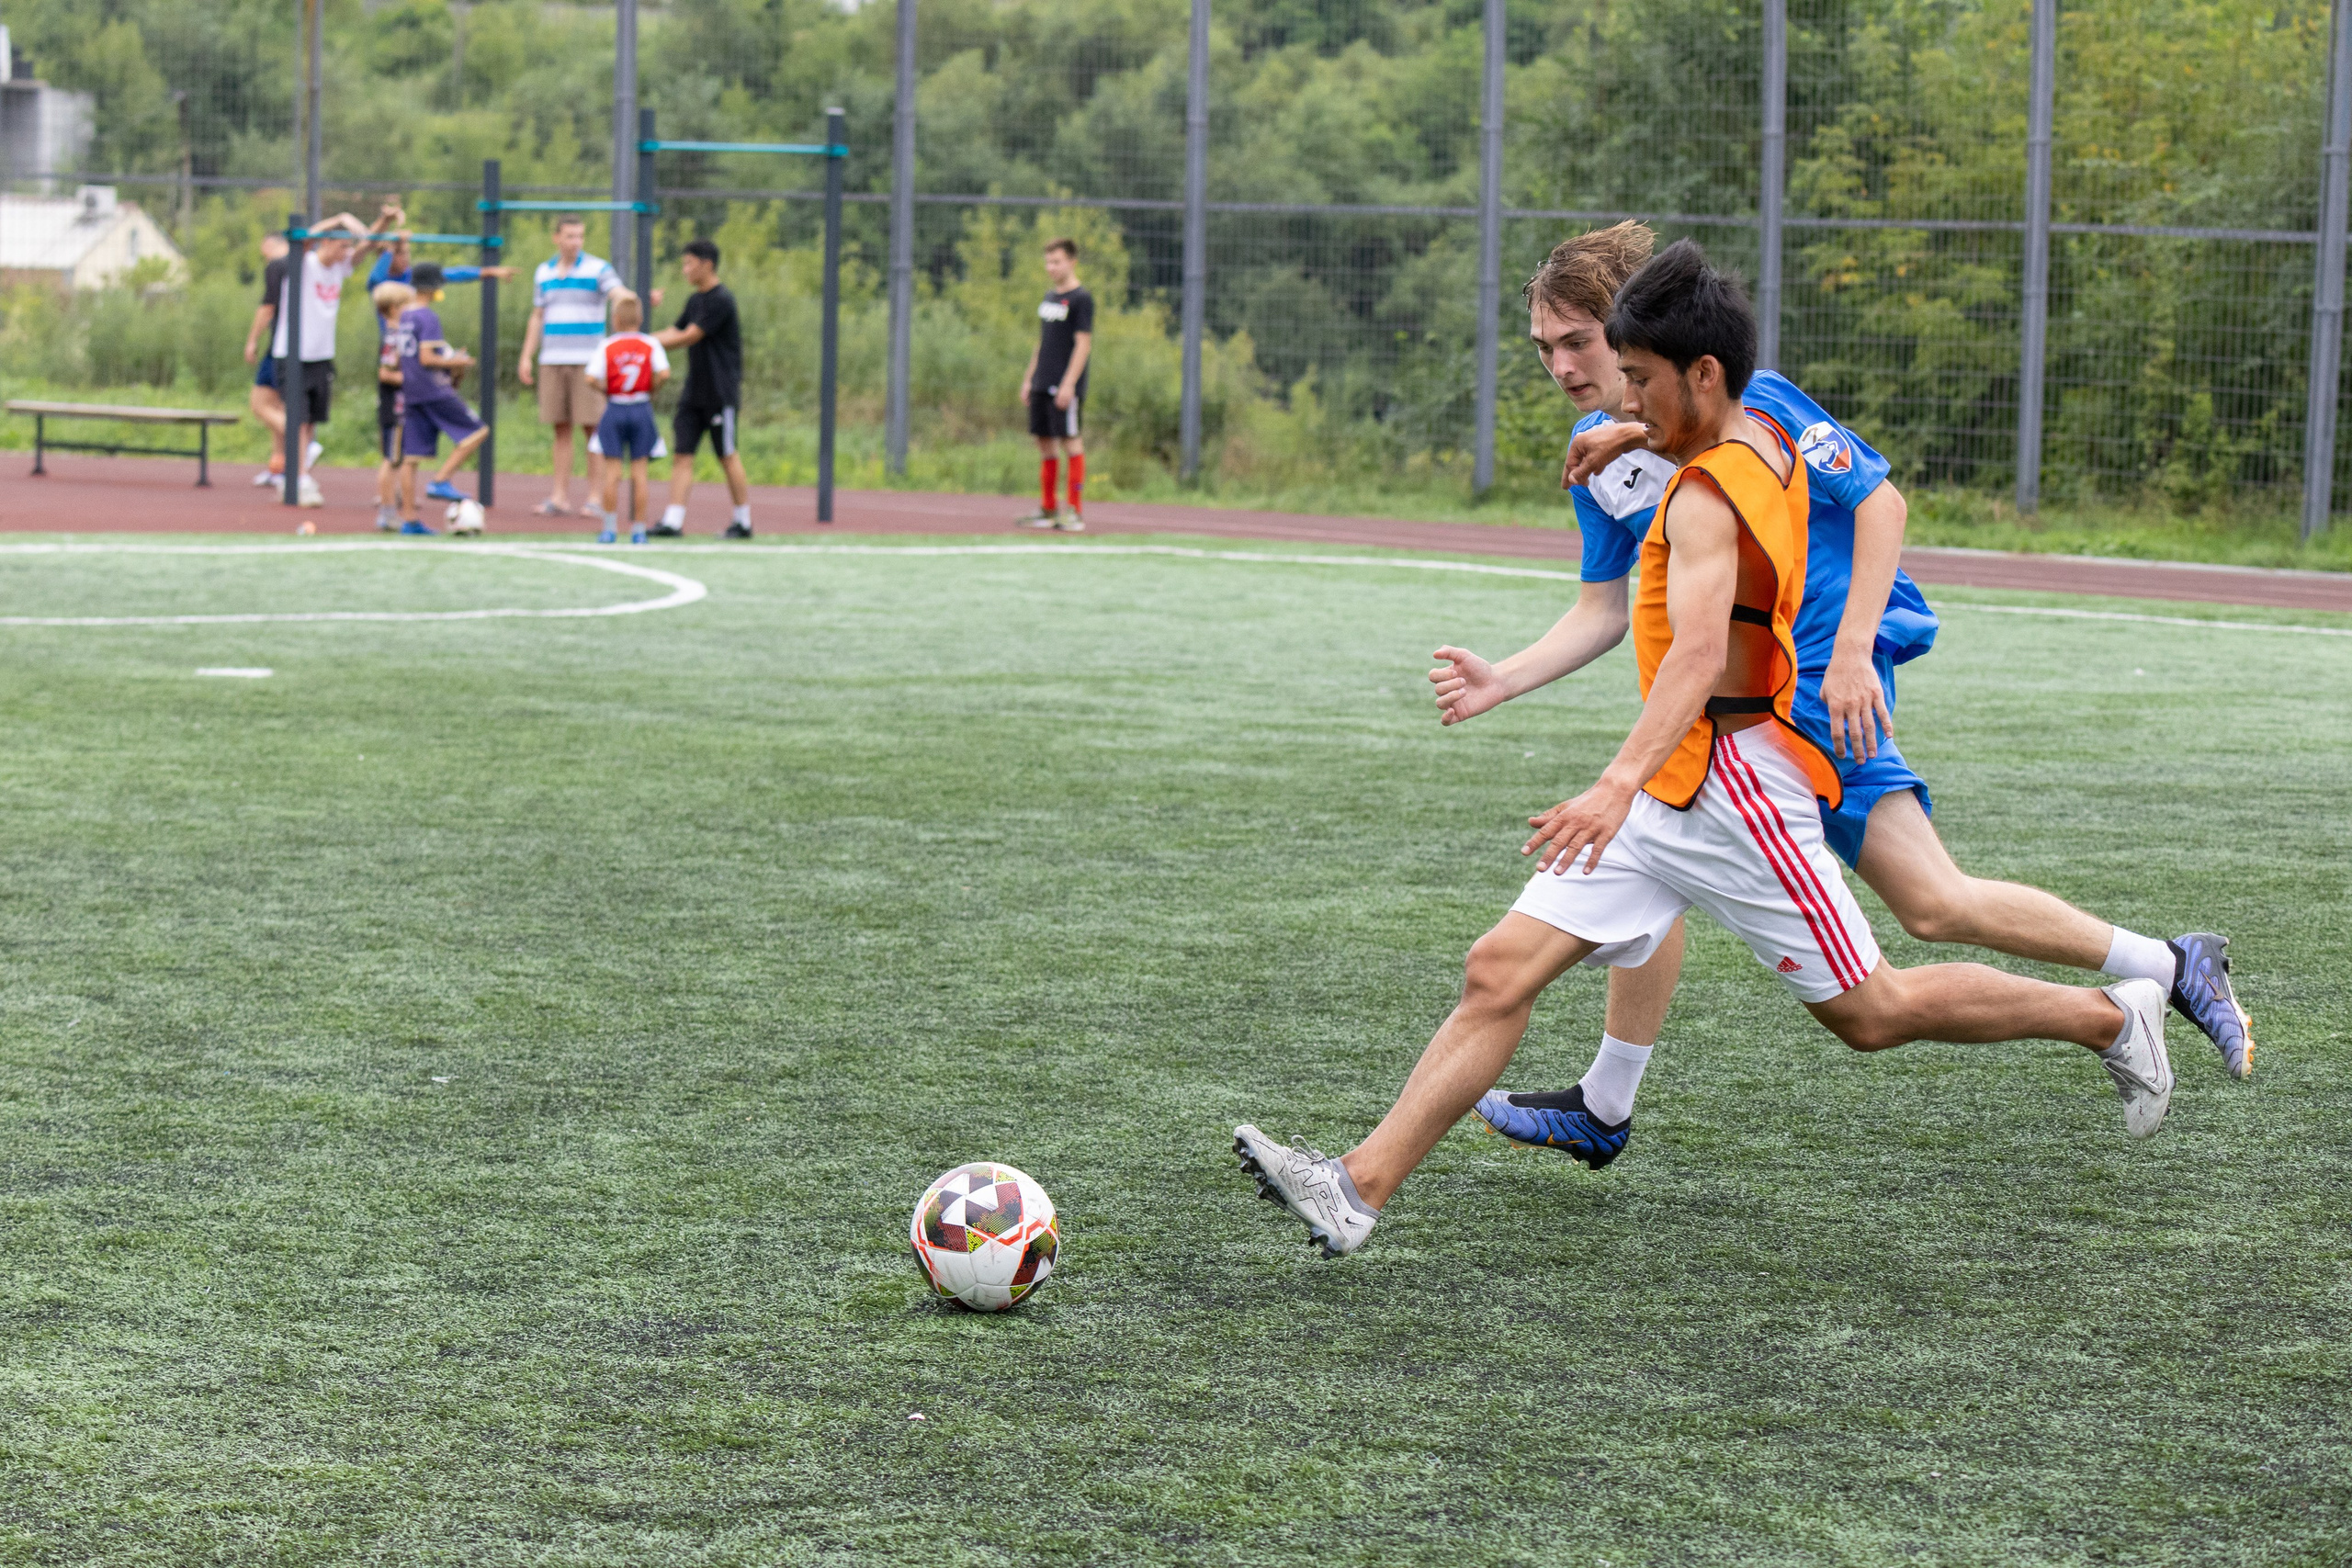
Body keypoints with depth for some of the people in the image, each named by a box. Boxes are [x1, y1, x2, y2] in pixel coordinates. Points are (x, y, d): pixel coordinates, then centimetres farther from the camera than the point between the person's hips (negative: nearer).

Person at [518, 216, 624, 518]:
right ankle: (561, 496, 8)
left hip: (588, 361, -4)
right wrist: (526, 357, 13)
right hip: (551, 362, 4)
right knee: (559, 429, 5)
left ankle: (595, 496, -1)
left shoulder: (598, 269, -2)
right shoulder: (543, 272, 13)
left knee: (593, 426, -5)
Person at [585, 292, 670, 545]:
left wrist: (606, 391, 4)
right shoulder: (650, 345, 0)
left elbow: (592, 379, -13)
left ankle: (609, 528, 2)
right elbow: (663, 373, -14)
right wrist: (651, 391, 3)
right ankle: (638, 530, 5)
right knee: (639, 471, 4)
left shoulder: (607, 346, -3)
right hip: (641, 409, 1)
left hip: (615, 410, -1)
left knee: (612, 471, 2)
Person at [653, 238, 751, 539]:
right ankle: (673, 521, -5)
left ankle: (743, 521, 12)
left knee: (727, 455, 1)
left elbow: (689, 337, -18)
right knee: (682, 454, -1)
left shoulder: (721, 300, -14)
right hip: (694, 393, 8)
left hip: (720, 393, -8)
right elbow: (675, 333, 16)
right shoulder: (695, 300, 13)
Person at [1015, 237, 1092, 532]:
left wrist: (1068, 384, -18)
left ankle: (1076, 511, -5)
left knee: (1070, 441, -6)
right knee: (1045, 442, 9)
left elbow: (1083, 344, -13)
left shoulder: (1081, 299, -8)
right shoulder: (1050, 297, 16)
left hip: (1065, 388, -8)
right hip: (1042, 386, 8)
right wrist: (1029, 378, 19)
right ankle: (1047, 510, 15)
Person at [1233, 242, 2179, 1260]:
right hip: (1668, 794, 10)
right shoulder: (1769, 445, 9)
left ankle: (2111, 1016, 23)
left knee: (1871, 1014, 4)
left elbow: (1700, 652, -35)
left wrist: (1620, 783, -50)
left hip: (1732, 784, -10)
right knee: (1500, 971, -3)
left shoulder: (1705, 496, -20)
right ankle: (1361, 1187, -10)